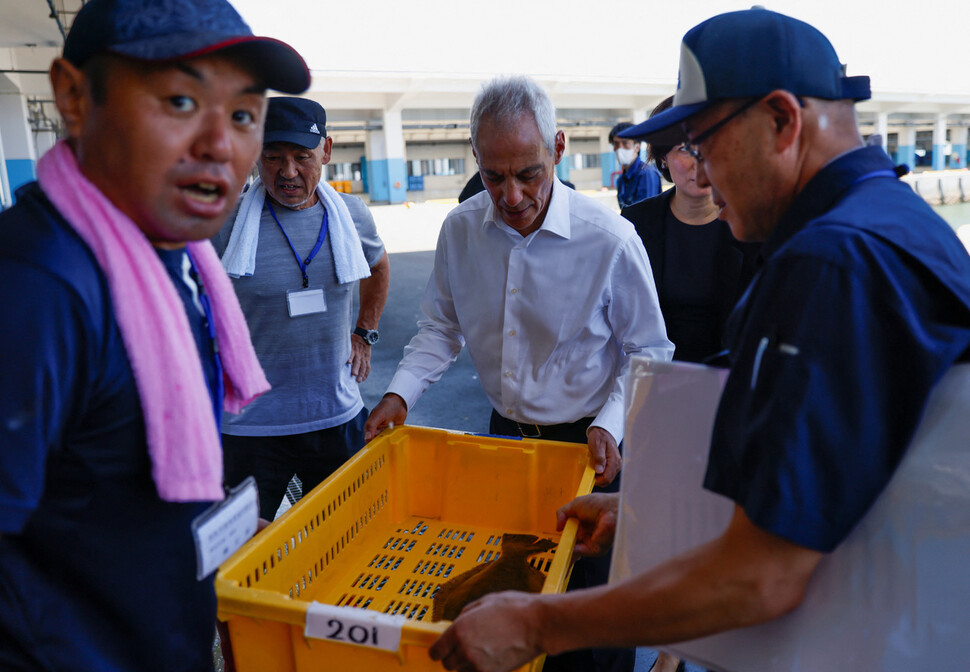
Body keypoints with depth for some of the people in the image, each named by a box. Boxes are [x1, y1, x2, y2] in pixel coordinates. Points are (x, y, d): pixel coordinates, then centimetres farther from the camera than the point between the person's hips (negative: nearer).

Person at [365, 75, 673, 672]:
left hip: (585, 444, -3)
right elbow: (442, 328, 8)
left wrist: (610, 426, -18)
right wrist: (401, 392, -5)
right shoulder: (461, 230, -6)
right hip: (505, 435, 4)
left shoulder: (610, 240, -18)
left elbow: (648, 351, -6)